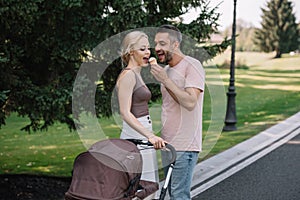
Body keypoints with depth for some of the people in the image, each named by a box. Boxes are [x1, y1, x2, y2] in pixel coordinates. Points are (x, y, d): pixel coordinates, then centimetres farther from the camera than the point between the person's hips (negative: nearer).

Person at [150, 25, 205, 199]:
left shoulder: (192, 66, -11)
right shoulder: (166, 70, 16)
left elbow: (190, 103, -23)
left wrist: (165, 80, -22)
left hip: (184, 146, -8)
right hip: (167, 144, 9)